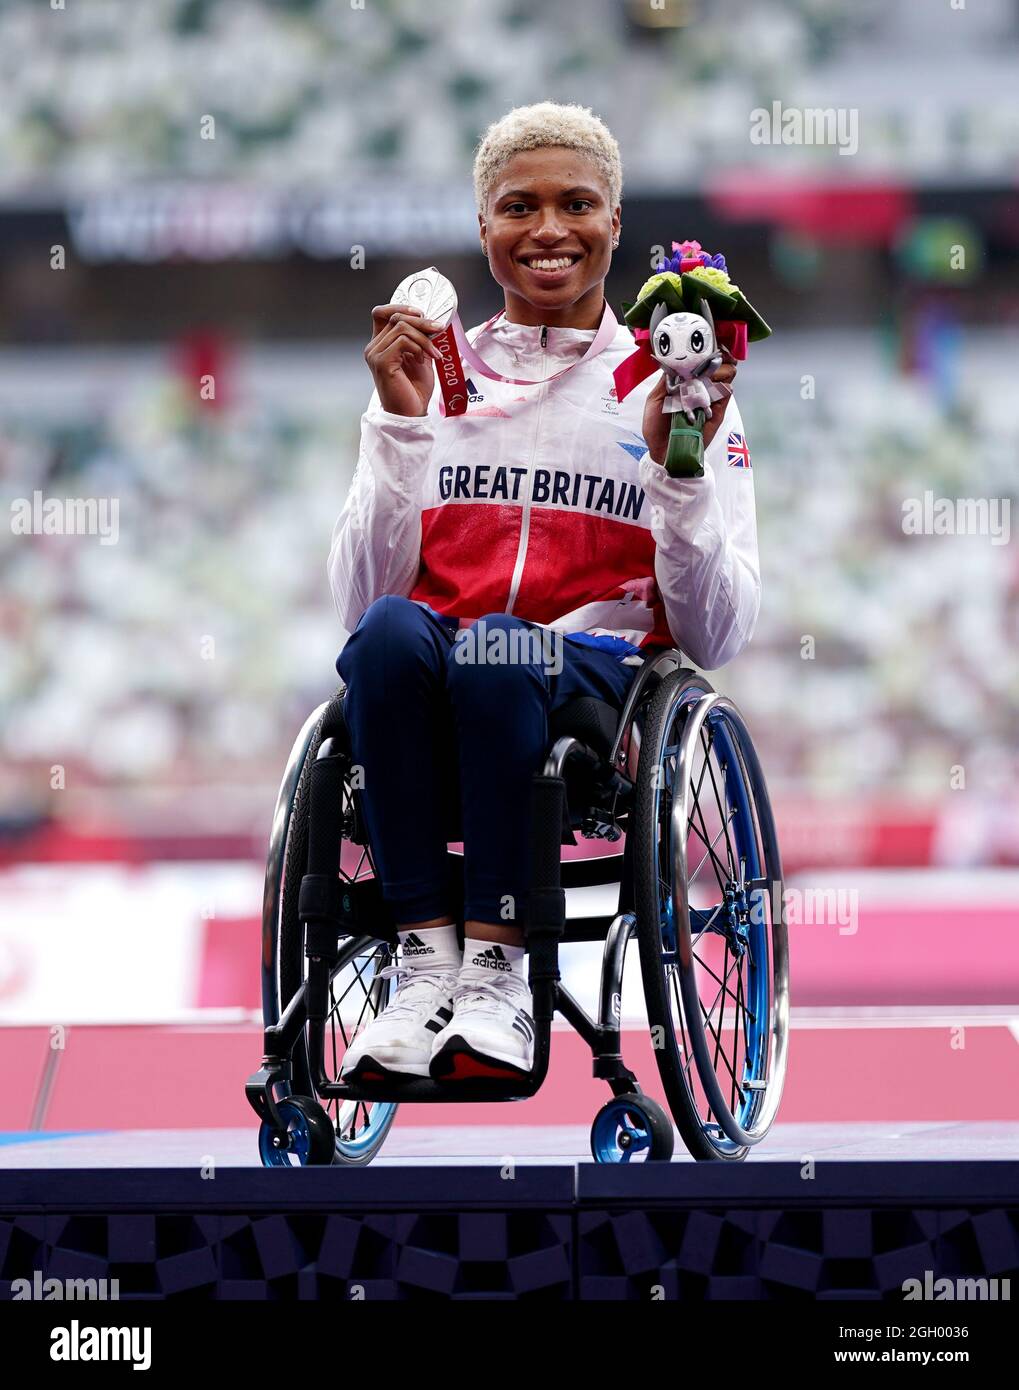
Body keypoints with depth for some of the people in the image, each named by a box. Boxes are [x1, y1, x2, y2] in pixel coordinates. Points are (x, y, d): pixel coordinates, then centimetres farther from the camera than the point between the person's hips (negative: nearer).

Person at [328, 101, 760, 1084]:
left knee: (497, 647, -37)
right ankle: (426, 961, -33)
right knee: (393, 630, -35)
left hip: (604, 681, -2)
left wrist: (678, 467, -8)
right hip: (429, 702, 2)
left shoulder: (665, 387, 14)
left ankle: (497, 968, -34)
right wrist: (401, 426, -3)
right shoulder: (435, 374, 18)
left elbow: (716, 636, 5)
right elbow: (358, 598, 6)